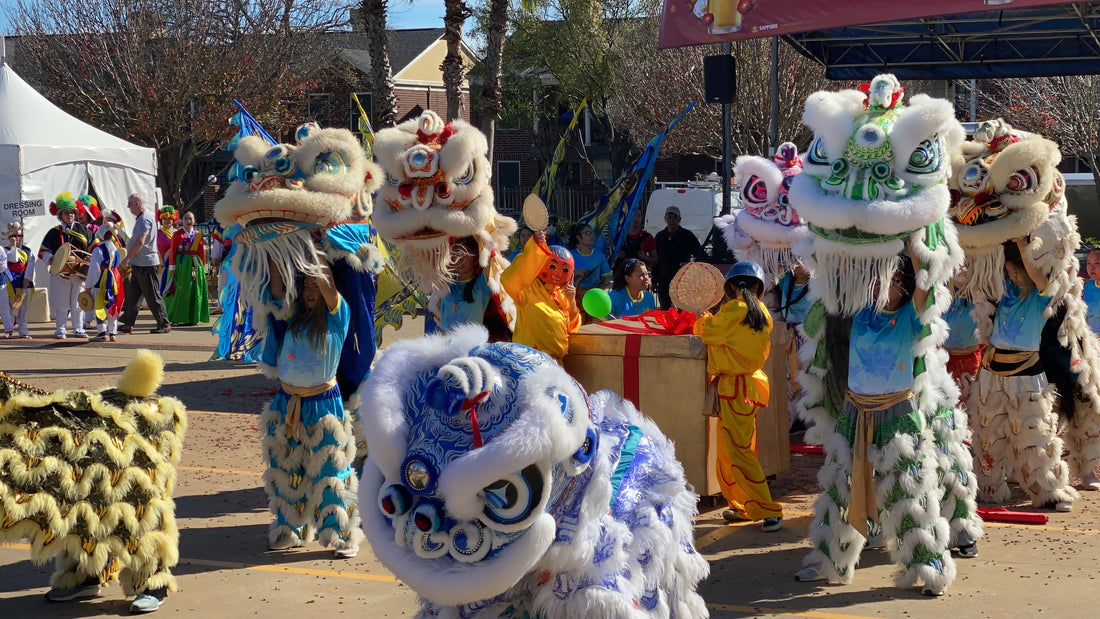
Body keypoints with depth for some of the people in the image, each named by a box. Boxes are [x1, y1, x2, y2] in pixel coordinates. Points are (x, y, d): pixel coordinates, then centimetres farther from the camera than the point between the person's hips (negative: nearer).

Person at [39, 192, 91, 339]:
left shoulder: (82, 230, 10)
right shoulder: (54, 232, 6)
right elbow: (43, 251, 5)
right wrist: (49, 258, -15)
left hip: (79, 272, 1)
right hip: (60, 272, -1)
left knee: (78, 302, 5)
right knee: (61, 302, 0)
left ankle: (78, 329, 14)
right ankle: (60, 329, 9)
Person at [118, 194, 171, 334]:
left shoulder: (144, 219, -16)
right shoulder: (141, 218, 17)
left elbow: (140, 242, -24)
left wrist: (126, 259, -19)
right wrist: (130, 260, 21)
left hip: (146, 264, -10)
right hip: (139, 264, 10)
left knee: (152, 296, -4)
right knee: (133, 294, 9)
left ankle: (164, 324, 3)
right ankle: (128, 324, 11)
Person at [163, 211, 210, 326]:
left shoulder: (198, 235, 10)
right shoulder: (177, 234, 0)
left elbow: (202, 252, 12)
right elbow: (172, 252, -3)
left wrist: (202, 266, 8)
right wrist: (172, 267, -8)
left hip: (195, 264, 4)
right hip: (181, 264, -4)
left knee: (195, 290, 2)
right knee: (181, 290, -4)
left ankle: (192, 317, 9)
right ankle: (179, 318, 1)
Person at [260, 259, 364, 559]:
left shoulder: (336, 315, -6)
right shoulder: (294, 314, 7)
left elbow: (324, 279, -18)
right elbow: (276, 284, 2)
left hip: (323, 405, -5)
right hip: (287, 402, 5)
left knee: (329, 470, -2)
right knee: (287, 469, 12)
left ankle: (343, 534, 6)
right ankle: (290, 529, 24)